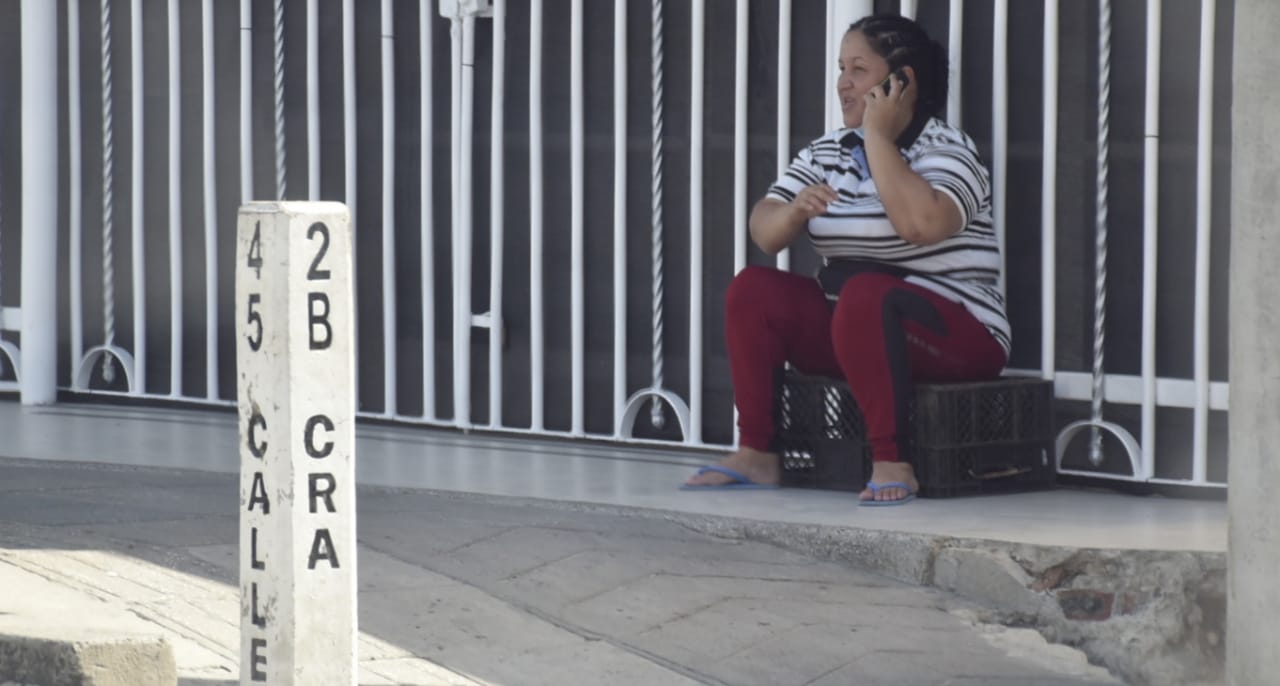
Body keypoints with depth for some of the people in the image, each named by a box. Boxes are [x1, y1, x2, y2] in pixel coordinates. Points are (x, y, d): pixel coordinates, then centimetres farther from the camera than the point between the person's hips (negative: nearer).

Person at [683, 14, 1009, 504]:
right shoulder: (826, 153, 10)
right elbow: (764, 234, 4)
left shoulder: (945, 150, -10)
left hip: (954, 335, -7)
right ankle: (756, 453, -12)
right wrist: (795, 210, -20)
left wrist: (877, 136, -21)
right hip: (847, 327, 7)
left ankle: (891, 461, -35)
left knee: (864, 294, -35)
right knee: (753, 288, -10)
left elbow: (920, 223, -32)